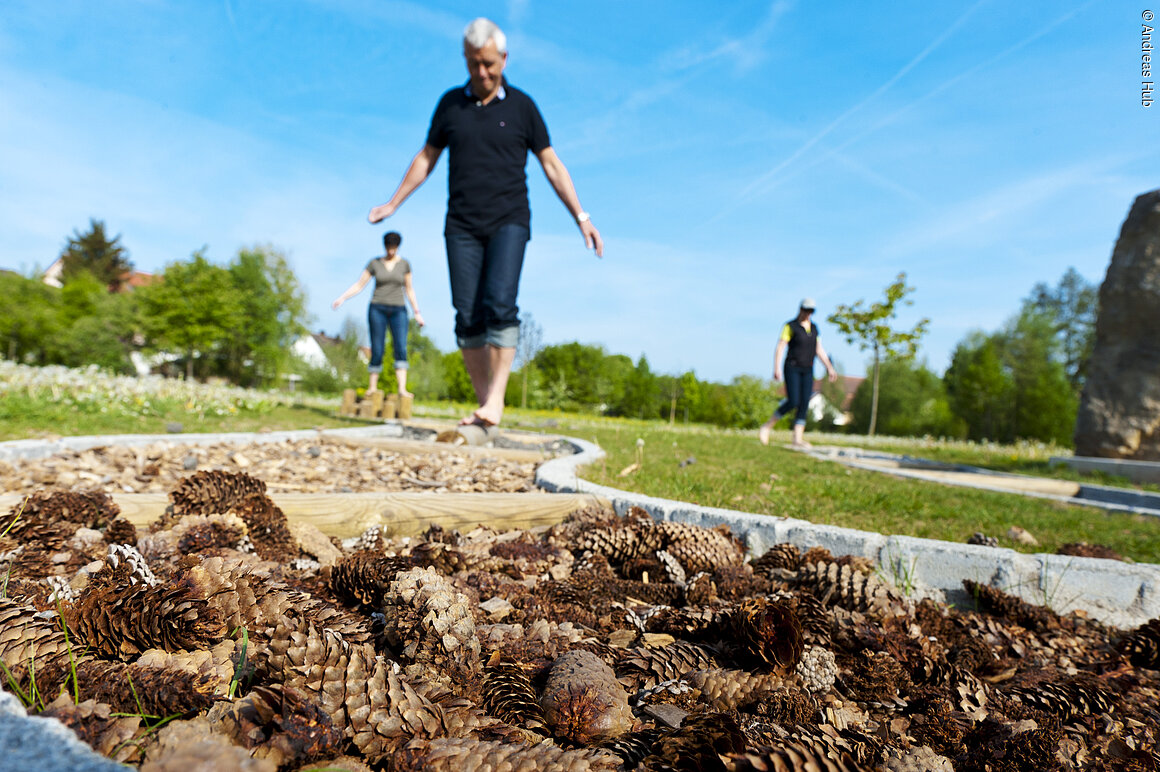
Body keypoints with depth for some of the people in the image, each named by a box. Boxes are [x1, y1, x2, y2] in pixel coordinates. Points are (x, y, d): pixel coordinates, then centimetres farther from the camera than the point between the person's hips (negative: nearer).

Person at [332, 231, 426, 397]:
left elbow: (409, 290, 10)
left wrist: (417, 313, 5)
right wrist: (342, 298, -9)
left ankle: (402, 389, -24)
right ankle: (372, 386, 14)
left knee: (401, 348, -16)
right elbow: (359, 285, 4)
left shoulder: (404, 264, 6)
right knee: (377, 351, -3)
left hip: (398, 311, 1)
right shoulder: (374, 263, 3)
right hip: (378, 309, 0)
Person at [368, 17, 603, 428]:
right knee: (467, 317, -4)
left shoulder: (522, 106, 5)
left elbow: (552, 166, 6)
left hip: (508, 222, -2)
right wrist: (393, 203, 18)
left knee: (500, 306, -21)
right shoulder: (450, 103, 11)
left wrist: (582, 218, -1)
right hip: (462, 226, 3)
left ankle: (495, 398, -20)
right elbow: (426, 158, 19)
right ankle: (484, 403, 3)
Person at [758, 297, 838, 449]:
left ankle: (797, 439, -4)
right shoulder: (790, 326, -5)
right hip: (792, 368, -6)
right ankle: (766, 427, -1)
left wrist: (830, 368, 10)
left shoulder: (813, 327, 14)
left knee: (804, 404, -4)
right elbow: (780, 347, -12)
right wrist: (776, 368, -22)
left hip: (807, 371, 6)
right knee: (793, 402, -16)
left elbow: (819, 350, 18)